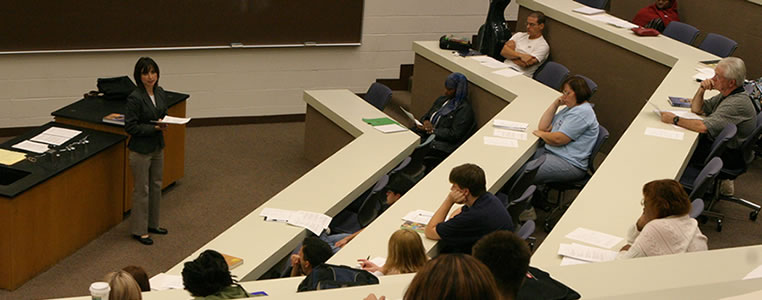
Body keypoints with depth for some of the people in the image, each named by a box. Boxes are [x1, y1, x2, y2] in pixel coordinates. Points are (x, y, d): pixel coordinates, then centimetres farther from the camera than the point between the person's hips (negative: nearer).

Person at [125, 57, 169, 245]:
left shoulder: (160, 93, 1)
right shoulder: (135, 98, -21)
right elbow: (130, 127, -21)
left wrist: (165, 123, -7)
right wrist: (155, 128, -24)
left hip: (158, 147, 8)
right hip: (141, 150, -8)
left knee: (156, 186, 18)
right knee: (141, 190, 3)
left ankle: (152, 224, 34)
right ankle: (139, 230, 16)